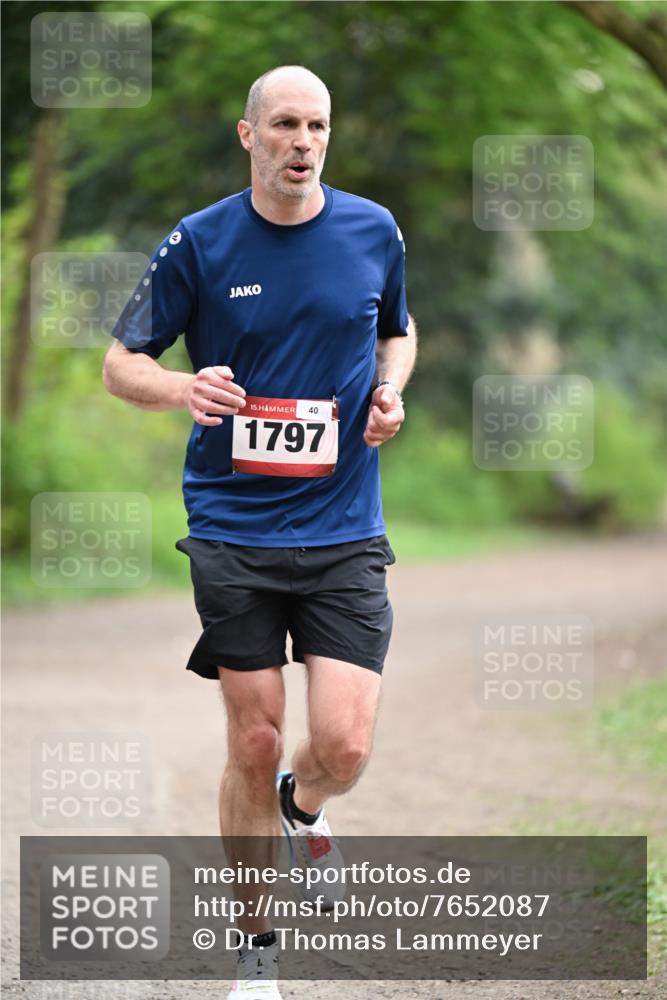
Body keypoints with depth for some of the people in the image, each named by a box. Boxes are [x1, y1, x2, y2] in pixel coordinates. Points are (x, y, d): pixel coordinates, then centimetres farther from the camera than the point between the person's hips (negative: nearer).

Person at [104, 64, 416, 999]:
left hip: (344, 531, 1)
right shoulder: (197, 244, -3)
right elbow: (121, 363, 2)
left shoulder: (375, 231, 3)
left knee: (343, 745, -10)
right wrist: (182, 387, -20)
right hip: (232, 528, -1)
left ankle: (303, 810, 27)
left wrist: (389, 391, 0)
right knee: (254, 746, 2)